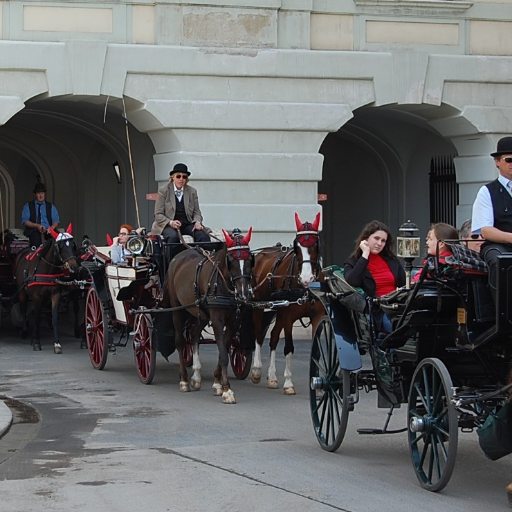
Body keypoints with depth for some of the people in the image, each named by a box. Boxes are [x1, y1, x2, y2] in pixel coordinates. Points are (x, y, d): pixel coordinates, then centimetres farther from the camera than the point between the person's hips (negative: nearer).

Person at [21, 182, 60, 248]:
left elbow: (56, 221, 10)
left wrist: (52, 228, -13)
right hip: (34, 232, -1)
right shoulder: (28, 206, 15)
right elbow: (24, 221, 5)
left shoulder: (51, 206, 19)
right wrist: (37, 225, -12)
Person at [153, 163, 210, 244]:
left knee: (203, 236, -27)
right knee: (173, 236, -38)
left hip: (187, 224, 3)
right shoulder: (163, 191, 1)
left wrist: (197, 222, -11)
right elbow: (158, 215, -2)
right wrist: (171, 222, -21)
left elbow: (196, 212, 12)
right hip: (168, 225, -3)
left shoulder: (192, 191, 9)